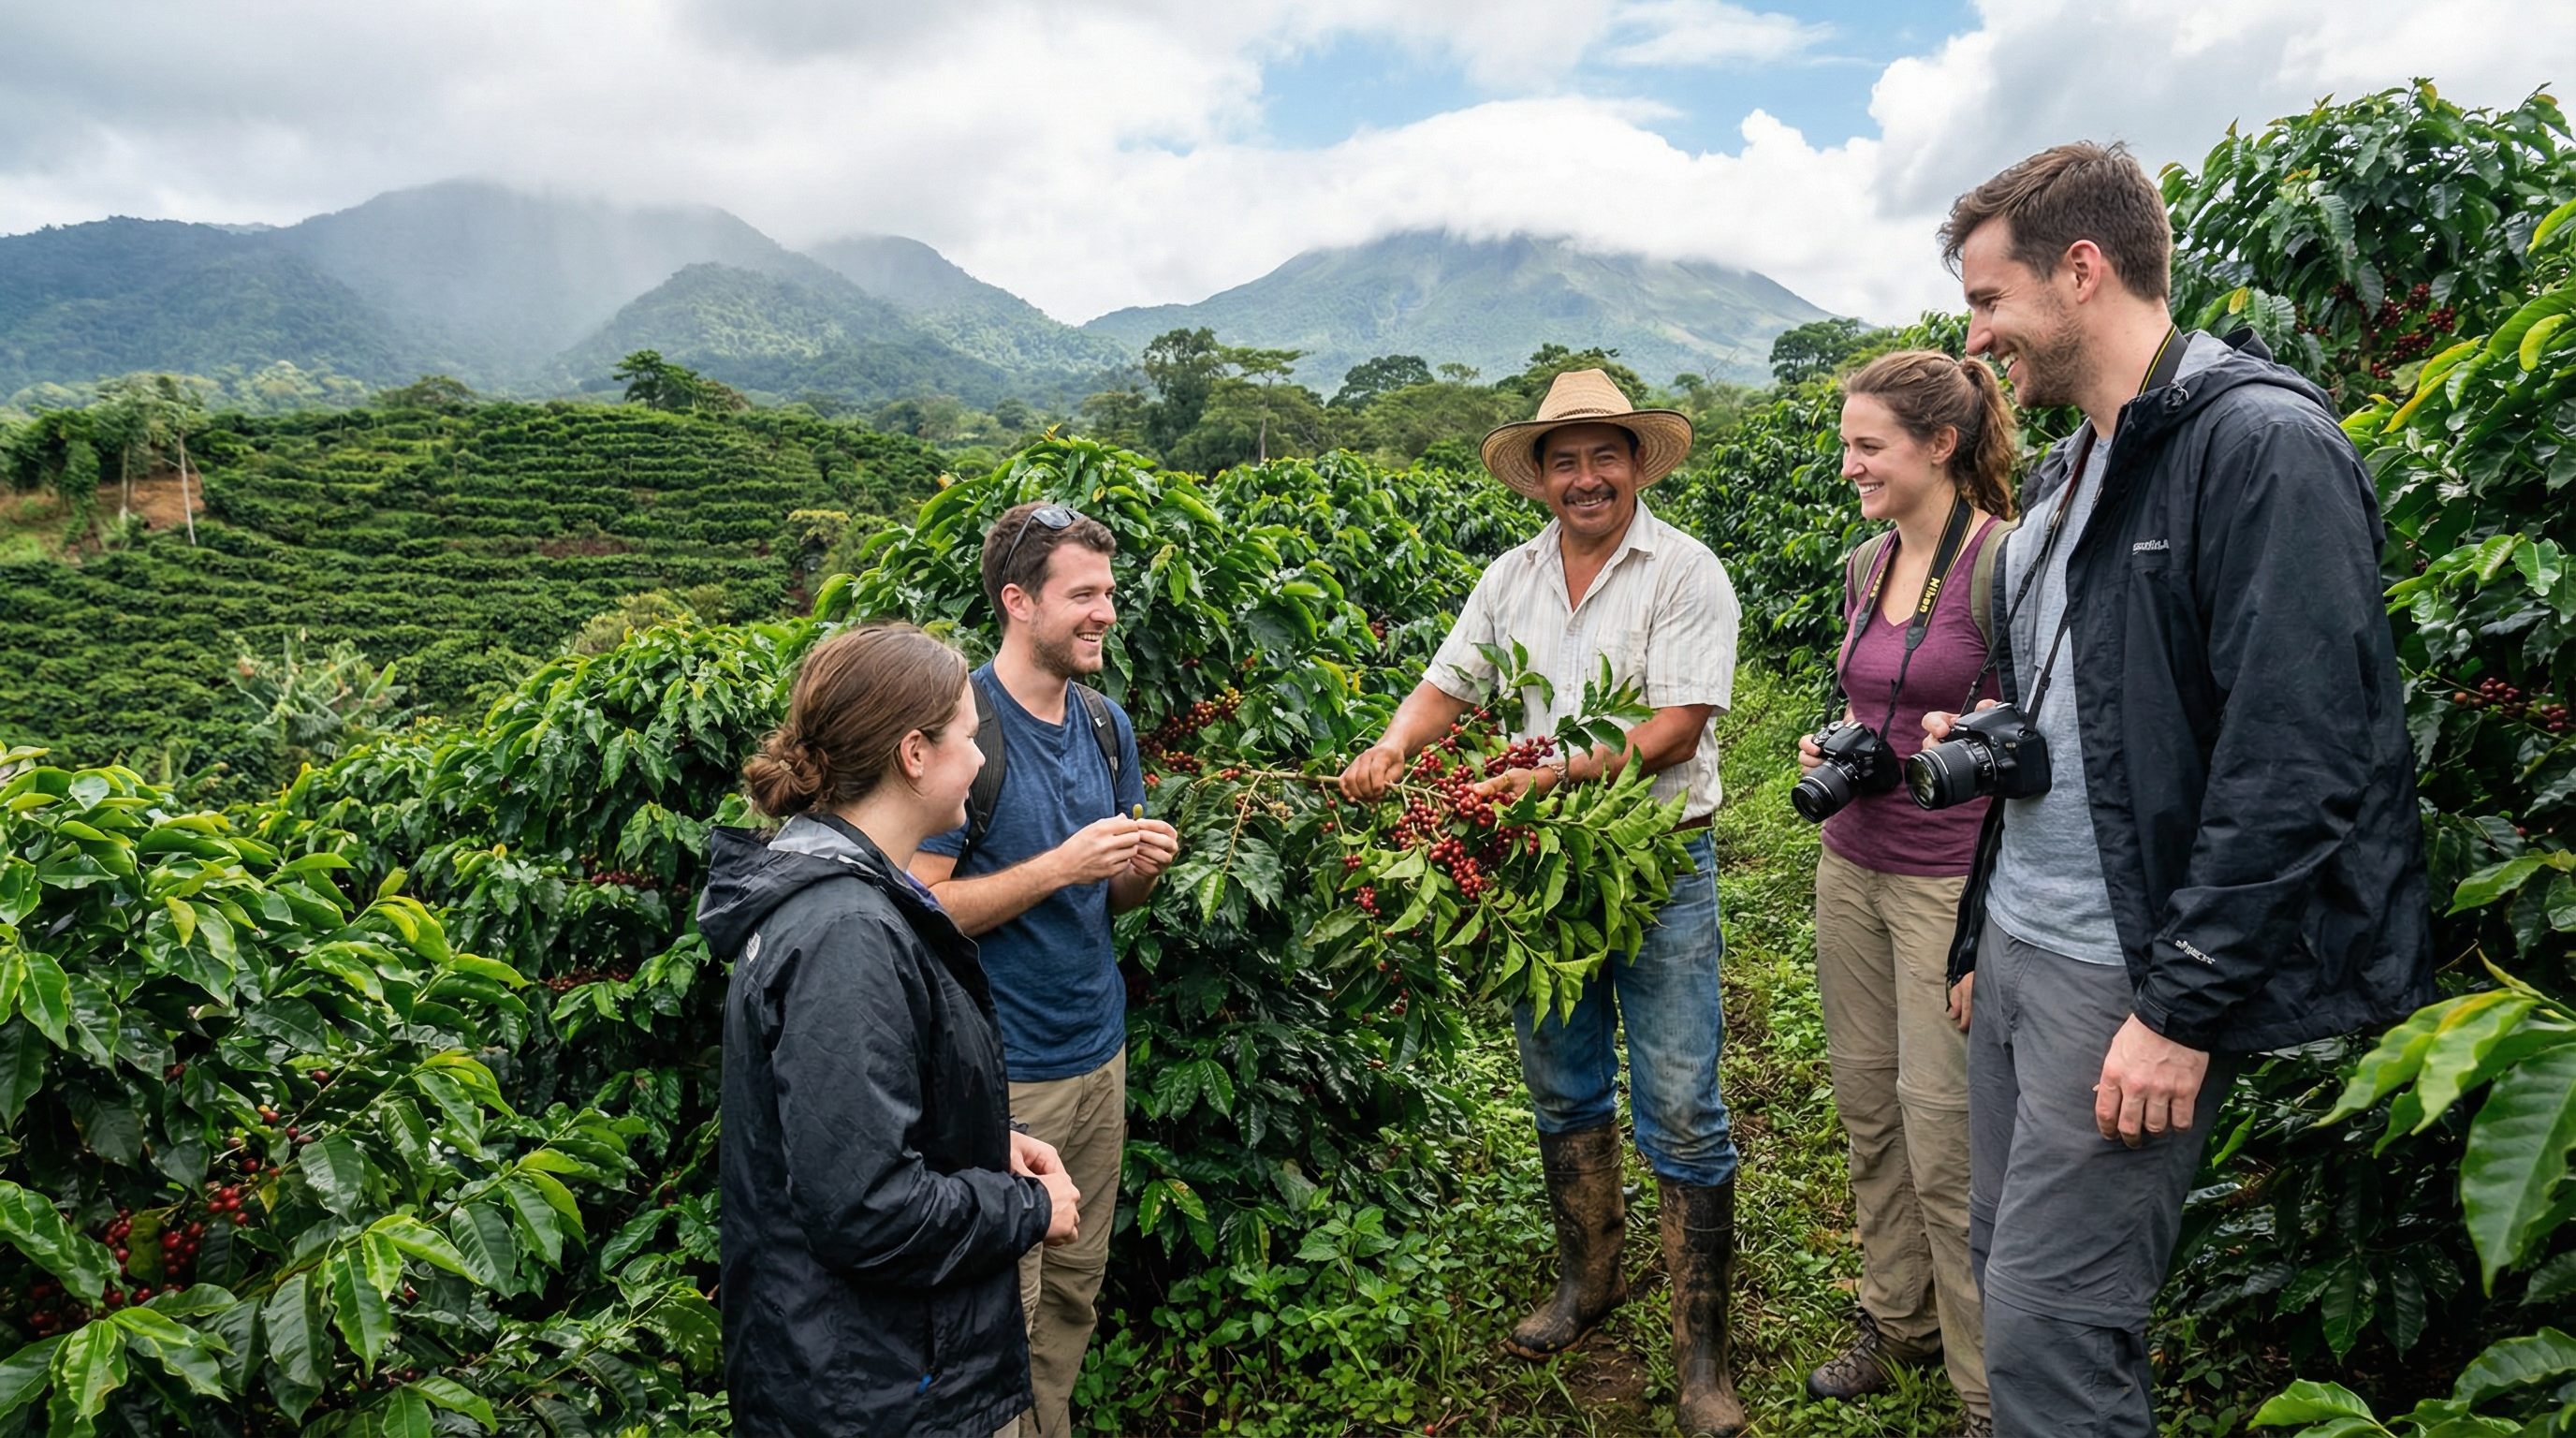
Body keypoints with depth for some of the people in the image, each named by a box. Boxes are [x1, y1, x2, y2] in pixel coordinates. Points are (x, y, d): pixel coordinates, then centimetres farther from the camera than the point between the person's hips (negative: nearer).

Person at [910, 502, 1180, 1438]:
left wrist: (1142, 867, -6)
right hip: (1004, 1071, -7)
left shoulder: (1107, 724, 7)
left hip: (1099, 1051, 7)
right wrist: (1061, 865, -23)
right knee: (1006, 1304, 5)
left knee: (1076, 1287, 18)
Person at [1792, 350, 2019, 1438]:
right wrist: (1832, 746, 1)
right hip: (1851, 865, 7)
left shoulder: (2003, 561, -14)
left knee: (1942, 1141, -1)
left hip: (1953, 884, -7)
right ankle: (1897, 1319, 36)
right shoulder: (1863, 567, 9)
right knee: (1867, 1111, 16)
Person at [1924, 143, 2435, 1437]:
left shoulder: (2266, 446, -15)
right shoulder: (2067, 472, 14)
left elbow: (2296, 761, -21)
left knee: (2045, 1332, -3)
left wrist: (2182, 1009, -20)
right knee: (2006, 1267, 17)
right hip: (2017, 945, 9)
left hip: (2129, 977, -9)